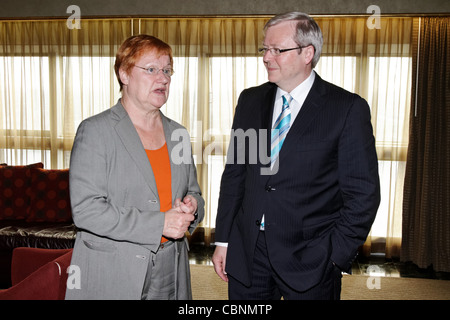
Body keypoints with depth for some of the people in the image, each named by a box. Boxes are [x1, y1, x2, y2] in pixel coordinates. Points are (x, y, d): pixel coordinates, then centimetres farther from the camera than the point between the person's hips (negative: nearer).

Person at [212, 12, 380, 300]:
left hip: (310, 259, -3)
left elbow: (362, 193, -7)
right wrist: (223, 240, 6)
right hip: (247, 253, 4)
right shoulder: (250, 100, 6)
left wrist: (335, 257, -10)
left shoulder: (348, 109, -8)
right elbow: (234, 173, 8)